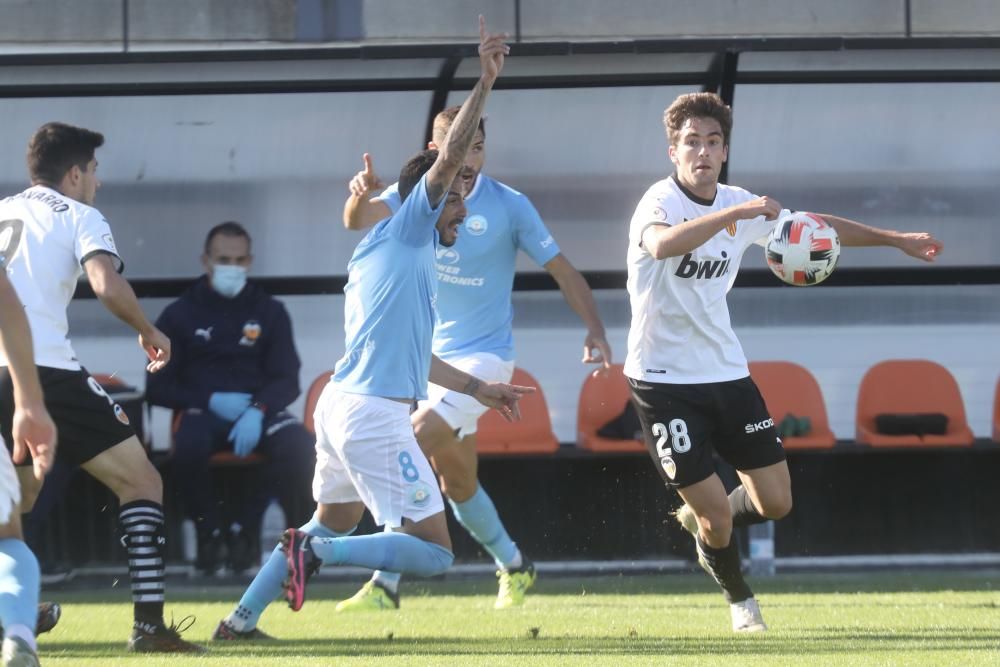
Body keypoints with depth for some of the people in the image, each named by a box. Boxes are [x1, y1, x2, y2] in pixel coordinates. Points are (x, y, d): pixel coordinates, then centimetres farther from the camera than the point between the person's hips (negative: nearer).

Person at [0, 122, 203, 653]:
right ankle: (148, 624, -10)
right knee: (141, 482, 2)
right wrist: (149, 331, 5)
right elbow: (108, 286, -12)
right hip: (43, 367, -6)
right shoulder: (78, 216, 5)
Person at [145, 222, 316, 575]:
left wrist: (258, 410, -16)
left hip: (259, 410, 2)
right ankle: (209, 530, -13)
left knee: (300, 446, -32)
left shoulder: (269, 311, 12)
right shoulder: (179, 315, 8)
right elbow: (157, 388, 5)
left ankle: (244, 528, -14)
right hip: (203, 412, -2)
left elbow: (287, 380, 7)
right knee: (189, 447, -38)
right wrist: (212, 401, -11)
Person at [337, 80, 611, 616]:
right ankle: (513, 567, 36)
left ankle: (386, 583, -23)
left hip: (484, 356, -5)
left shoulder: (508, 205, -9)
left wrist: (595, 330, -14)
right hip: (430, 356, 5)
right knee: (456, 480, 12)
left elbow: (561, 269, -3)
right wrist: (361, 195, -38)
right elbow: (359, 221, -15)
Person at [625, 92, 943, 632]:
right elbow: (662, 244, -42)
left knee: (775, 502, 3)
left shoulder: (740, 206, 4)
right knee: (717, 515, -6)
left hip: (725, 371, 6)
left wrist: (897, 240, 23)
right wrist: (736, 212, -52)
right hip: (664, 380, -6)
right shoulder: (661, 202, -17)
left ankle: (703, 521, 36)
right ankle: (739, 600, 24)